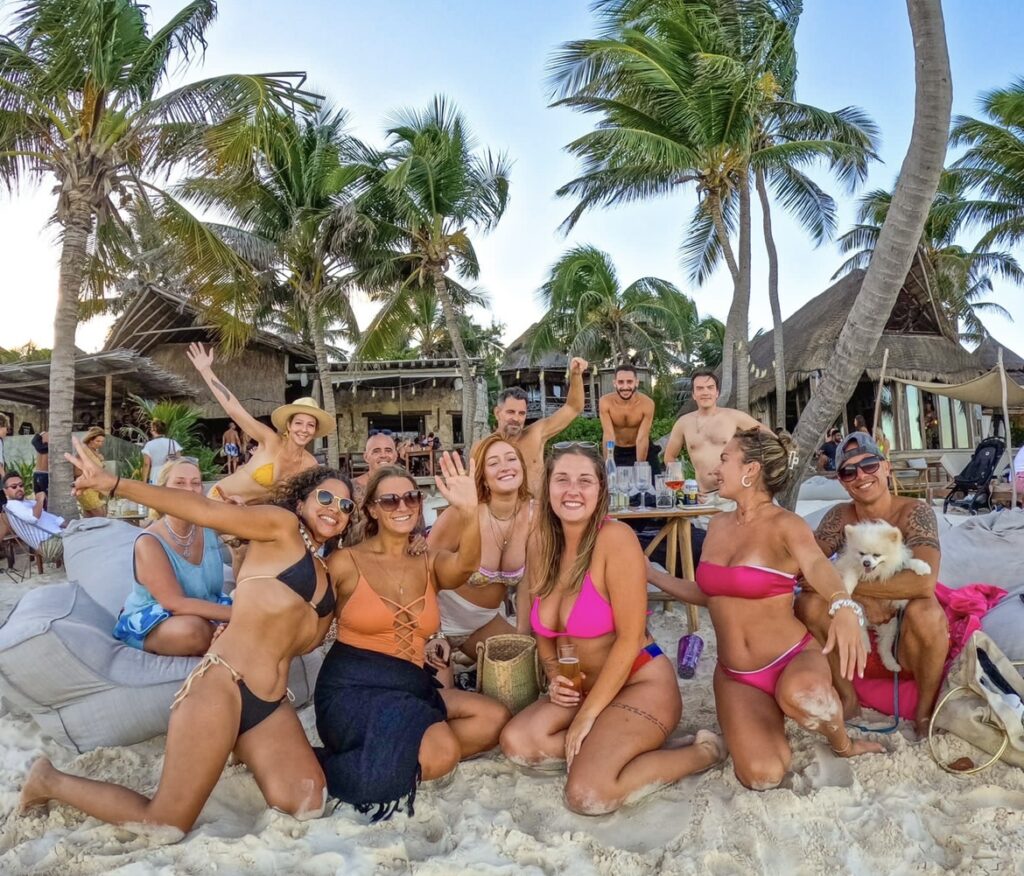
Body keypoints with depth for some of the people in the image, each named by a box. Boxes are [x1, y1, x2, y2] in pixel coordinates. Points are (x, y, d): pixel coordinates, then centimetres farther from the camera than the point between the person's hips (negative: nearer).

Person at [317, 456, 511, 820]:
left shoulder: (431, 563, 6)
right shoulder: (345, 562, -3)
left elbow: (465, 565, -19)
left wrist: (469, 513, -39)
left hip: (412, 688, 6)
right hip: (354, 690, -6)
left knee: (494, 718, -7)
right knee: (443, 750, -25)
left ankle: (389, 760, -4)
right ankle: (332, 769, -5)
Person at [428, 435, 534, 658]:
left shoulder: (532, 514, -14)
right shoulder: (462, 514, -27)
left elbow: (526, 579, -4)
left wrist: (523, 636, -7)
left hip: (489, 618, 4)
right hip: (444, 616, -4)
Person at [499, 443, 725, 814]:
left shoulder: (616, 538, -19)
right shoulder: (541, 545, 1)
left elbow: (630, 638, -20)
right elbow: (544, 629, 14)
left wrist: (587, 716, -17)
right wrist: (555, 677, -5)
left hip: (640, 684, -6)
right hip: (584, 688, 6)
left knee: (586, 794, -22)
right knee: (516, 742, -15)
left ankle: (701, 753, 0)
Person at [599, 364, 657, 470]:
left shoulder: (647, 403, -22)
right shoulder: (605, 402, -21)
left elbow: (642, 438, -24)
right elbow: (608, 436, -25)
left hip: (642, 450, 0)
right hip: (616, 451, 0)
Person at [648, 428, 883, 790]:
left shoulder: (785, 525, -13)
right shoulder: (718, 525, 5)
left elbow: (817, 565, -36)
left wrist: (842, 607, -58)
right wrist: (648, 573, 13)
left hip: (792, 659, -4)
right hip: (736, 675, 4)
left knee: (803, 696, -42)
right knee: (763, 775, -21)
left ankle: (842, 743, -3)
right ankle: (769, 724, 16)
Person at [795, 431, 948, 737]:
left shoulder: (914, 512, -18)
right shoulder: (839, 517, -7)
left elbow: (924, 582, -34)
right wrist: (863, 597, -27)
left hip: (908, 635, -3)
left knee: (925, 610, -35)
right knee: (808, 604, -22)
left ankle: (926, 710, -9)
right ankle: (848, 699, -2)